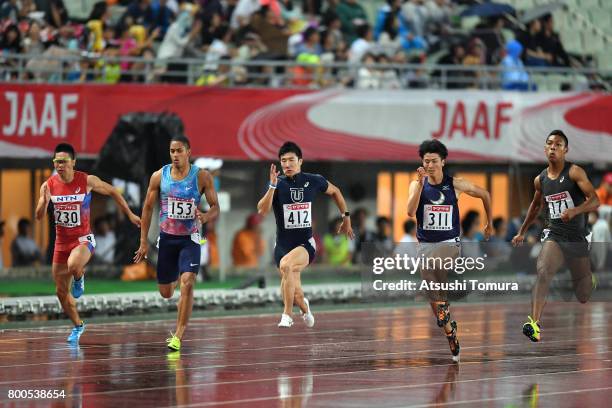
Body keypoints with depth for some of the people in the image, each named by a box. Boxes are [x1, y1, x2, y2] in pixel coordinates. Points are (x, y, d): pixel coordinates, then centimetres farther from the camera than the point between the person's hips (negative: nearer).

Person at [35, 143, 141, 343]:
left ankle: (79, 277, 0)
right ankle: (77, 325, 32)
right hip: (61, 241, 4)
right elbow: (39, 217, -6)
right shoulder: (49, 185, -6)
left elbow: (113, 192, 4)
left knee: (73, 266, -38)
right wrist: (44, 201, -27)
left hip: (83, 239, -4)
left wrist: (130, 214, 7)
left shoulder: (87, 181, -12)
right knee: (61, 291, 9)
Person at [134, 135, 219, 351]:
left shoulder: (202, 177, -8)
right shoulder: (159, 176, -3)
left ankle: (178, 336, -15)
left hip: (190, 238, -2)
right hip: (167, 238, 2)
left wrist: (205, 217, -28)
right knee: (165, 293, 9)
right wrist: (144, 241, 3)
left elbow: (215, 207, -4)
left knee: (187, 283, -21)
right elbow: (148, 208, 5)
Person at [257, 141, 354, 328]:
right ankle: (304, 308, 43)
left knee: (286, 265, -34)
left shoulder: (313, 181, -3)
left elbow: (335, 191, 19)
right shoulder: (277, 184, -6)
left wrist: (346, 218, 20)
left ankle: (287, 315, -21)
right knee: (296, 294, 4)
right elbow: (262, 210, -21)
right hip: (283, 245, 2)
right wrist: (273, 186, -32)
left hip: (306, 244, -2)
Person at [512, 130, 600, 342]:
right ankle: (534, 324, -38)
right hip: (554, 236, 2)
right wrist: (522, 232, 32)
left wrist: (574, 211, -35)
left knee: (585, 296, 7)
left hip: (577, 238, -2)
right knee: (543, 272, -27)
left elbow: (594, 201, -17)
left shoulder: (574, 172, -7)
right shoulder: (540, 180, 7)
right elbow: (535, 206, 28)